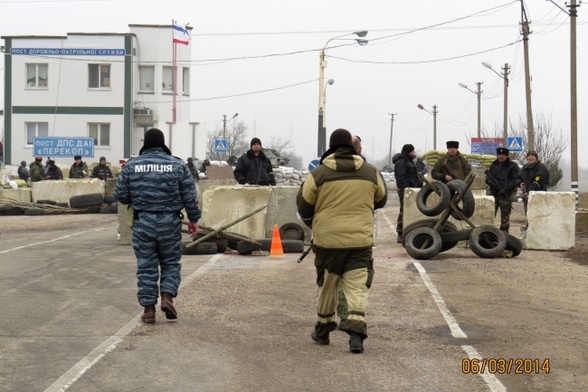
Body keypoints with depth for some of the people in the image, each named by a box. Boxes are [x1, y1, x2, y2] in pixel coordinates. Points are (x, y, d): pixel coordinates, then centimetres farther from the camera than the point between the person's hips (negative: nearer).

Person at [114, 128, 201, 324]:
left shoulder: (131, 166, 0)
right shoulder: (178, 165, -1)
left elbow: (120, 195, 2)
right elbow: (190, 197, -1)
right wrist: (193, 219, 11)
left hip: (142, 222, 0)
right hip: (170, 222, 0)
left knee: (146, 265, 5)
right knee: (171, 262, 13)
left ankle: (148, 308, 5)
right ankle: (167, 296, -3)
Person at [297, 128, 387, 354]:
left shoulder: (319, 174, -5)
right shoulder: (370, 172, 3)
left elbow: (303, 206, 4)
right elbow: (380, 201, 18)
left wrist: (312, 225, 24)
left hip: (327, 239, -1)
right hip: (361, 239, 1)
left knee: (327, 285, 14)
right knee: (357, 286, 1)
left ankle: (322, 330, 27)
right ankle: (356, 330, -15)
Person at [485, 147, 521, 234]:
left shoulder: (512, 166, -1)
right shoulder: (493, 165, 15)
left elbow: (517, 180, -7)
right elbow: (487, 177, 20)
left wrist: (507, 188, -18)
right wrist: (489, 181, -5)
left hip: (506, 195, -4)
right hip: (494, 194, 4)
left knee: (505, 215, -1)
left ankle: (504, 232, 5)